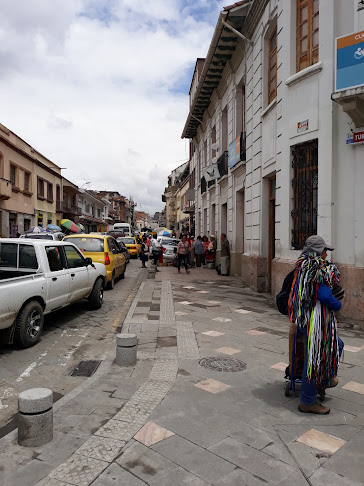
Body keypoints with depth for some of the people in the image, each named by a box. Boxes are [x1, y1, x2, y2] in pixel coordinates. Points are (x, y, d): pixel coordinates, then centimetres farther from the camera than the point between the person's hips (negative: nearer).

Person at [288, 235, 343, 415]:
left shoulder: (302, 266, 8)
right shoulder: (321, 269, -18)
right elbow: (324, 296, -24)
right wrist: (338, 305, -4)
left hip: (304, 317, 10)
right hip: (317, 319, -9)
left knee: (335, 344, 27)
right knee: (315, 357, 2)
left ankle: (325, 380, 43)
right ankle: (307, 402, 15)